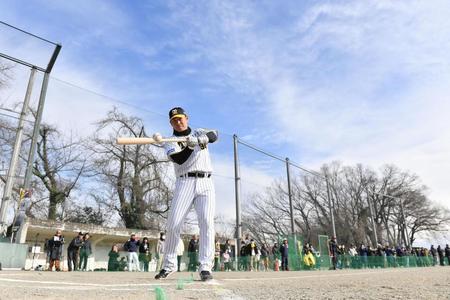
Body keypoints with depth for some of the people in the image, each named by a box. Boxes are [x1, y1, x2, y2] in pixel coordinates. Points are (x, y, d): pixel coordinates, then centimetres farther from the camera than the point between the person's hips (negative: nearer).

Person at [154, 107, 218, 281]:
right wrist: (191, 145, -25)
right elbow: (178, 159, -12)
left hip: (206, 183, 1)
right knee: (173, 224, -5)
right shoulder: (171, 142, 9)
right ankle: (169, 265, 11)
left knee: (207, 222, -12)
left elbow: (214, 135, -8)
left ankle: (205, 267, -9)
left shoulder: (199, 133, 16)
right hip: (185, 183, 0)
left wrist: (197, 140, -25)